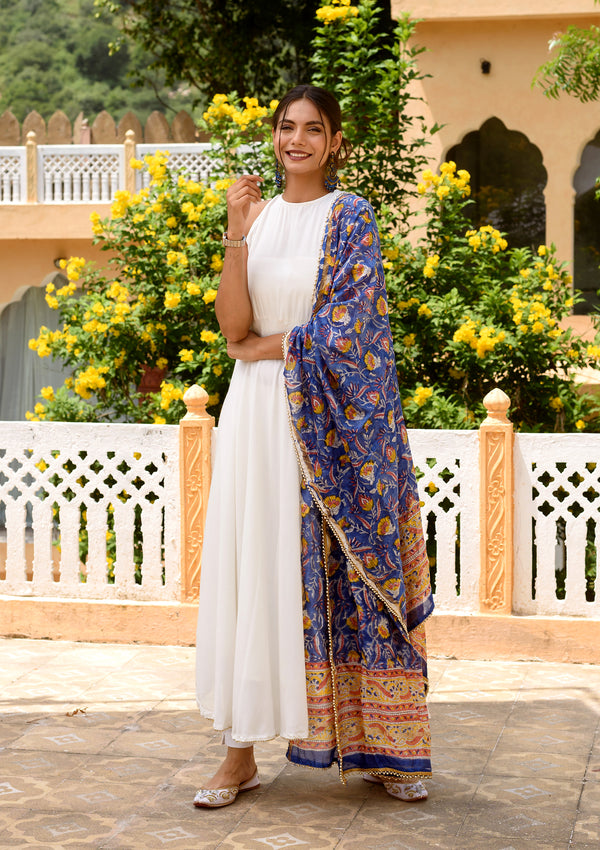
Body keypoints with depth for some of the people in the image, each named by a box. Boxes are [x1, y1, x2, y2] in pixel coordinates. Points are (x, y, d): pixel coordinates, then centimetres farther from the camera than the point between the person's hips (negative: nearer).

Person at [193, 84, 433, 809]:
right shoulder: (257, 215, 10)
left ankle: (376, 745, 10)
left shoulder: (350, 216, 1)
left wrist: (264, 346, -4)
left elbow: (351, 321, -10)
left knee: (342, 566, -1)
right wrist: (236, 233, -11)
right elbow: (233, 324, -2)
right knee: (257, 566, 2)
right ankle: (242, 753, 7)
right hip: (260, 413, 3)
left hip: (333, 419, -3)